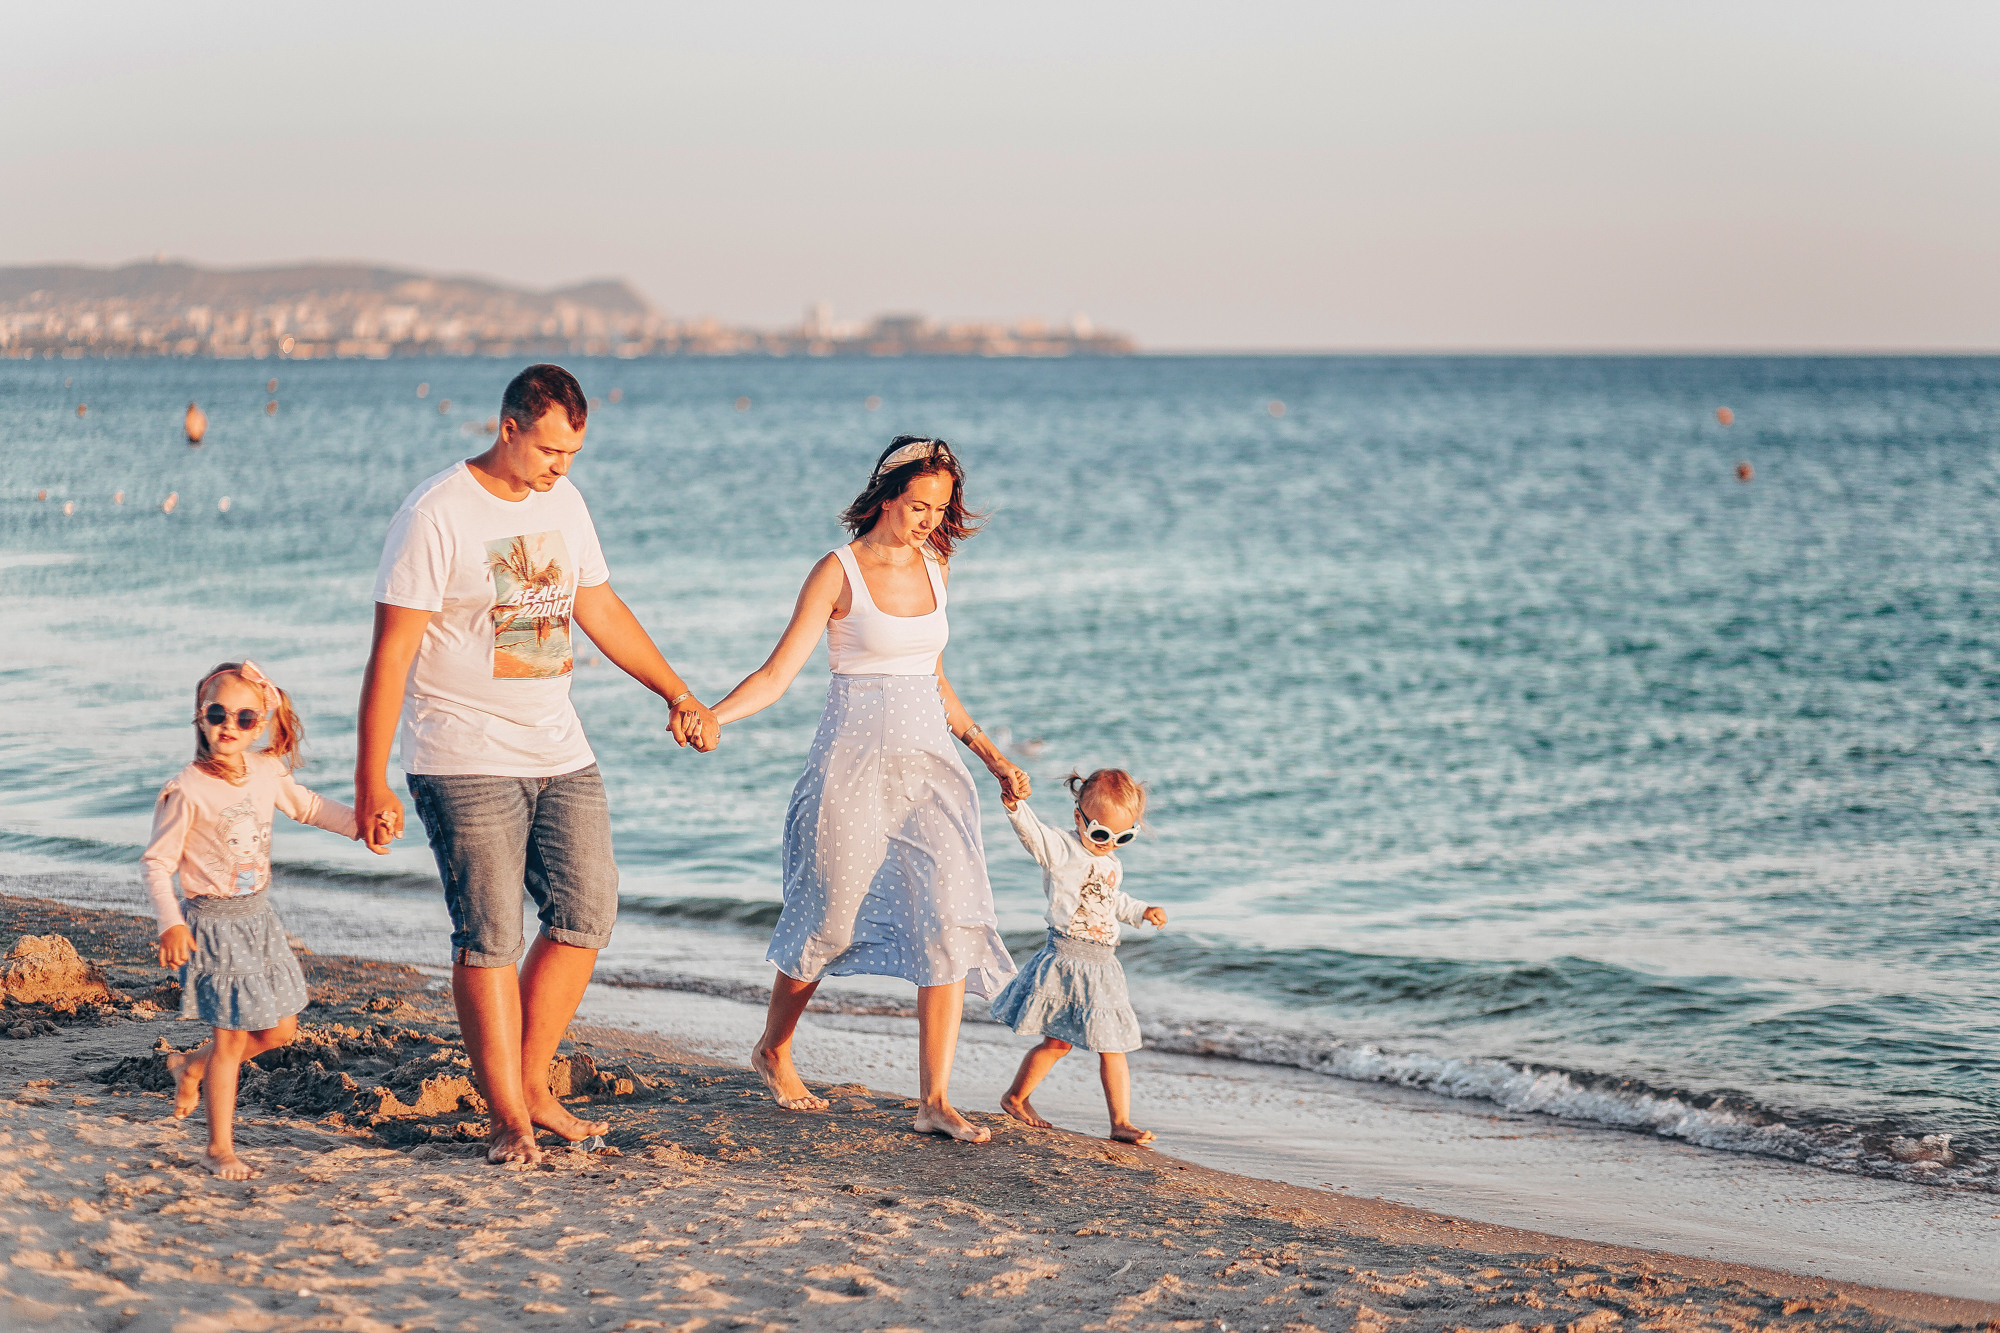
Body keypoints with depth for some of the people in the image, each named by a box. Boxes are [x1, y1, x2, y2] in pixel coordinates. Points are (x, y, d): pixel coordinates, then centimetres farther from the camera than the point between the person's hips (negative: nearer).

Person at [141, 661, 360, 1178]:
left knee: (280, 1029, 13)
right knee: (232, 1037, -4)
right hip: (214, 924, -7)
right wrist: (170, 923, -25)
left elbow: (307, 806, 19)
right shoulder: (187, 791, -18)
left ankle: (190, 1066, 36)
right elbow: (156, 862, -14)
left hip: (258, 916, 7)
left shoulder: (266, 773, 0)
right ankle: (220, 1147, 11)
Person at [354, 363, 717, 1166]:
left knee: (586, 916, 4)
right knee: (489, 939, -6)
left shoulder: (563, 503, 9)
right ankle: (507, 1119, 1)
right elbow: (390, 655, -13)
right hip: (466, 762, -7)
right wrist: (371, 786, -15)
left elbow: (600, 611, 22)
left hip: (560, 754, 7)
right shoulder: (436, 515, -12)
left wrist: (679, 696, 21)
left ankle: (531, 1084, 17)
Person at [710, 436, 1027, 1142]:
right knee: (831, 918, 6)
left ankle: (936, 1100, -7)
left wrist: (990, 755, 19)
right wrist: (708, 715, -24)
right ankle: (773, 1049, 33)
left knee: (952, 922, -8)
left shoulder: (932, 568, 10)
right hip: (857, 764, -5)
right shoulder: (838, 573, -6)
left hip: (929, 764, 5)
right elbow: (776, 674, -9)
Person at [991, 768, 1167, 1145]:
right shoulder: (1063, 849, -9)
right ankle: (1015, 1097, 23)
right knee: (1058, 1042, 2)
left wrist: (1142, 912, 25)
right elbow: (1034, 833, -29)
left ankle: (1121, 1122, 6)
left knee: (1112, 1046, 3)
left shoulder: (1112, 864, 15)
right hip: (1065, 960, -6)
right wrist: (1016, 808, -48)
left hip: (1102, 965, 6)